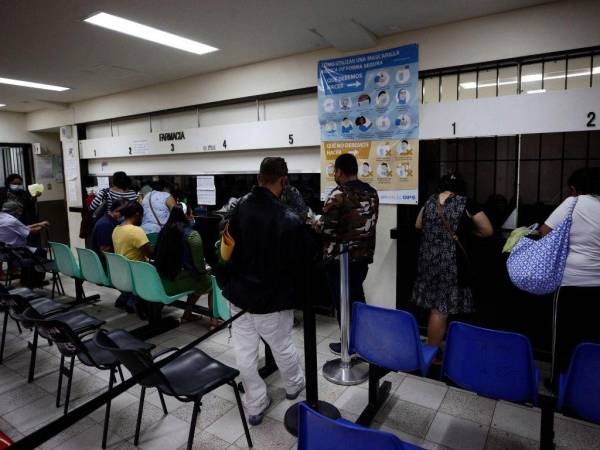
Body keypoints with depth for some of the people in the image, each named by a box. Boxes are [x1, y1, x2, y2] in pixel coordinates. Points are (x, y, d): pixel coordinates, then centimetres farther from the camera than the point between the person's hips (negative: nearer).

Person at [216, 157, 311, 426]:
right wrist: (295, 297, 1)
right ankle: (294, 385, 46)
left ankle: (255, 406, 29)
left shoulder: (238, 209, -7)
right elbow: (300, 263, -14)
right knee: (282, 347, 20)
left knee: (245, 352, 14)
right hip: (272, 299, -3)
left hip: (239, 294, 4)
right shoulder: (290, 220, -21)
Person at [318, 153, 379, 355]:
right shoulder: (372, 192, 6)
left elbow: (327, 228, -20)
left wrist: (316, 224, 1)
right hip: (363, 254, 7)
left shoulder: (339, 193, -17)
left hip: (340, 257, -7)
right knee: (357, 296, 21)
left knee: (342, 300, 6)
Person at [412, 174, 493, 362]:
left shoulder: (430, 201, 7)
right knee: (441, 309, 3)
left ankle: (431, 348, 26)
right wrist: (466, 231, 15)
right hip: (450, 262, -5)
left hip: (428, 259, 5)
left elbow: (418, 225, 21)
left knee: (434, 306, 15)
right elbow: (488, 231, -1)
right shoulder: (465, 204, -6)